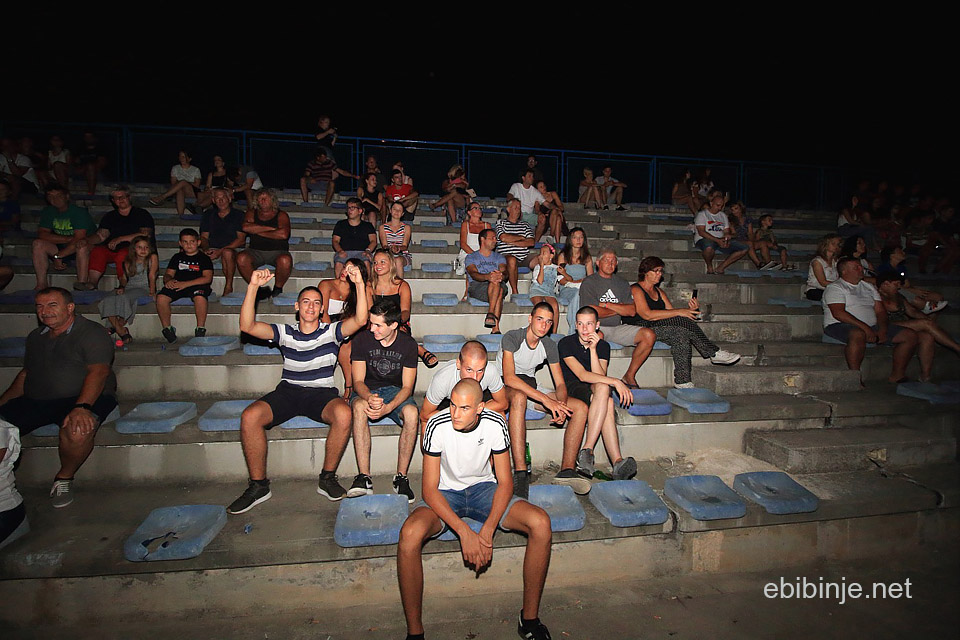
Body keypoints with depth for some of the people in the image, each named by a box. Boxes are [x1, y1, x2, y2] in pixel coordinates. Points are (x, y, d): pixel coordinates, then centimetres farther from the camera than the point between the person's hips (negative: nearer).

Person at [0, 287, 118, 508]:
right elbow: (25, 373, 27)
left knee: (78, 430, -36)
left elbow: (99, 371, -17)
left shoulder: (91, 333, -4)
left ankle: (64, 478, -9)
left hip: (84, 399, -6)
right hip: (33, 402, 6)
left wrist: (82, 407, -30)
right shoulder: (35, 337, 20)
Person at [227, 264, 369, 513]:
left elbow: (360, 320, -12)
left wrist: (360, 284, -25)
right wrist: (253, 287, -16)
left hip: (322, 393, -1)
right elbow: (248, 326, -5)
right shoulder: (285, 332, 10)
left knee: (343, 413, -35)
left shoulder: (331, 331, 6)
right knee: (249, 416, -26)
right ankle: (258, 485, -9)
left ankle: (327, 478, -14)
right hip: (287, 391, 2)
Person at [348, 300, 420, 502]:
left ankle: (401, 477, -22)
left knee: (412, 413, -33)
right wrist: (370, 398, -34)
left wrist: (388, 407, -31)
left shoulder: (408, 344, -9)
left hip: (395, 391, 0)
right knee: (360, 407, -36)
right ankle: (364, 478, -35)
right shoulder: (362, 339, -9)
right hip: (367, 391, 0)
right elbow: (358, 381, -9)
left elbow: (407, 387, -11)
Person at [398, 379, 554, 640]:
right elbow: (430, 489, -20)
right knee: (410, 533, -33)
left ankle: (530, 618, -5)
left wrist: (487, 532, -26)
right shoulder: (437, 426, -23)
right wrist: (464, 532, -31)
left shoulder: (494, 423, -18)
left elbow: (505, 482, -12)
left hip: (483, 488, 2)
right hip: (445, 493, -1)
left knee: (541, 523, -21)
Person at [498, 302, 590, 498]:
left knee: (581, 407, -10)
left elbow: (560, 383, 0)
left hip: (530, 384, 6)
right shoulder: (512, 337, -19)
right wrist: (546, 400, -38)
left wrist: (561, 404, -25)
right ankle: (520, 473, -45)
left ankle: (567, 470, -19)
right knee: (519, 397, -43)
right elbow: (509, 378, -32)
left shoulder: (549, 345, 0)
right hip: (504, 386, -6)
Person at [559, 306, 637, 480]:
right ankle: (617, 461, -41)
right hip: (571, 389, -4)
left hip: (595, 393, 4)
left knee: (602, 387, -35)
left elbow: (600, 376, -9)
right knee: (606, 398, -34)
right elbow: (582, 375, -20)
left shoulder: (603, 346, 5)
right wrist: (615, 382, -26)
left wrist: (593, 349, -18)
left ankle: (587, 451, -40)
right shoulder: (566, 343, -8)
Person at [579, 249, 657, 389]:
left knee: (649, 335, -16)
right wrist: (620, 309, 1)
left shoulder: (622, 283, 16)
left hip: (617, 327, 5)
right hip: (597, 327, -5)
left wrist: (607, 305, -7)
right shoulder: (589, 282, 0)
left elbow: (632, 311, 4)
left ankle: (629, 376, -4)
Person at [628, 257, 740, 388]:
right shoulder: (635, 290, -4)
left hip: (662, 330, 7)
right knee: (681, 322, -24)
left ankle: (682, 382, -27)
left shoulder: (659, 292, 21)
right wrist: (679, 312, -19)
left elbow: (672, 315, 13)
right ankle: (714, 353, -12)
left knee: (681, 335, -24)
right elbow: (647, 315, -19)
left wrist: (689, 310, -8)